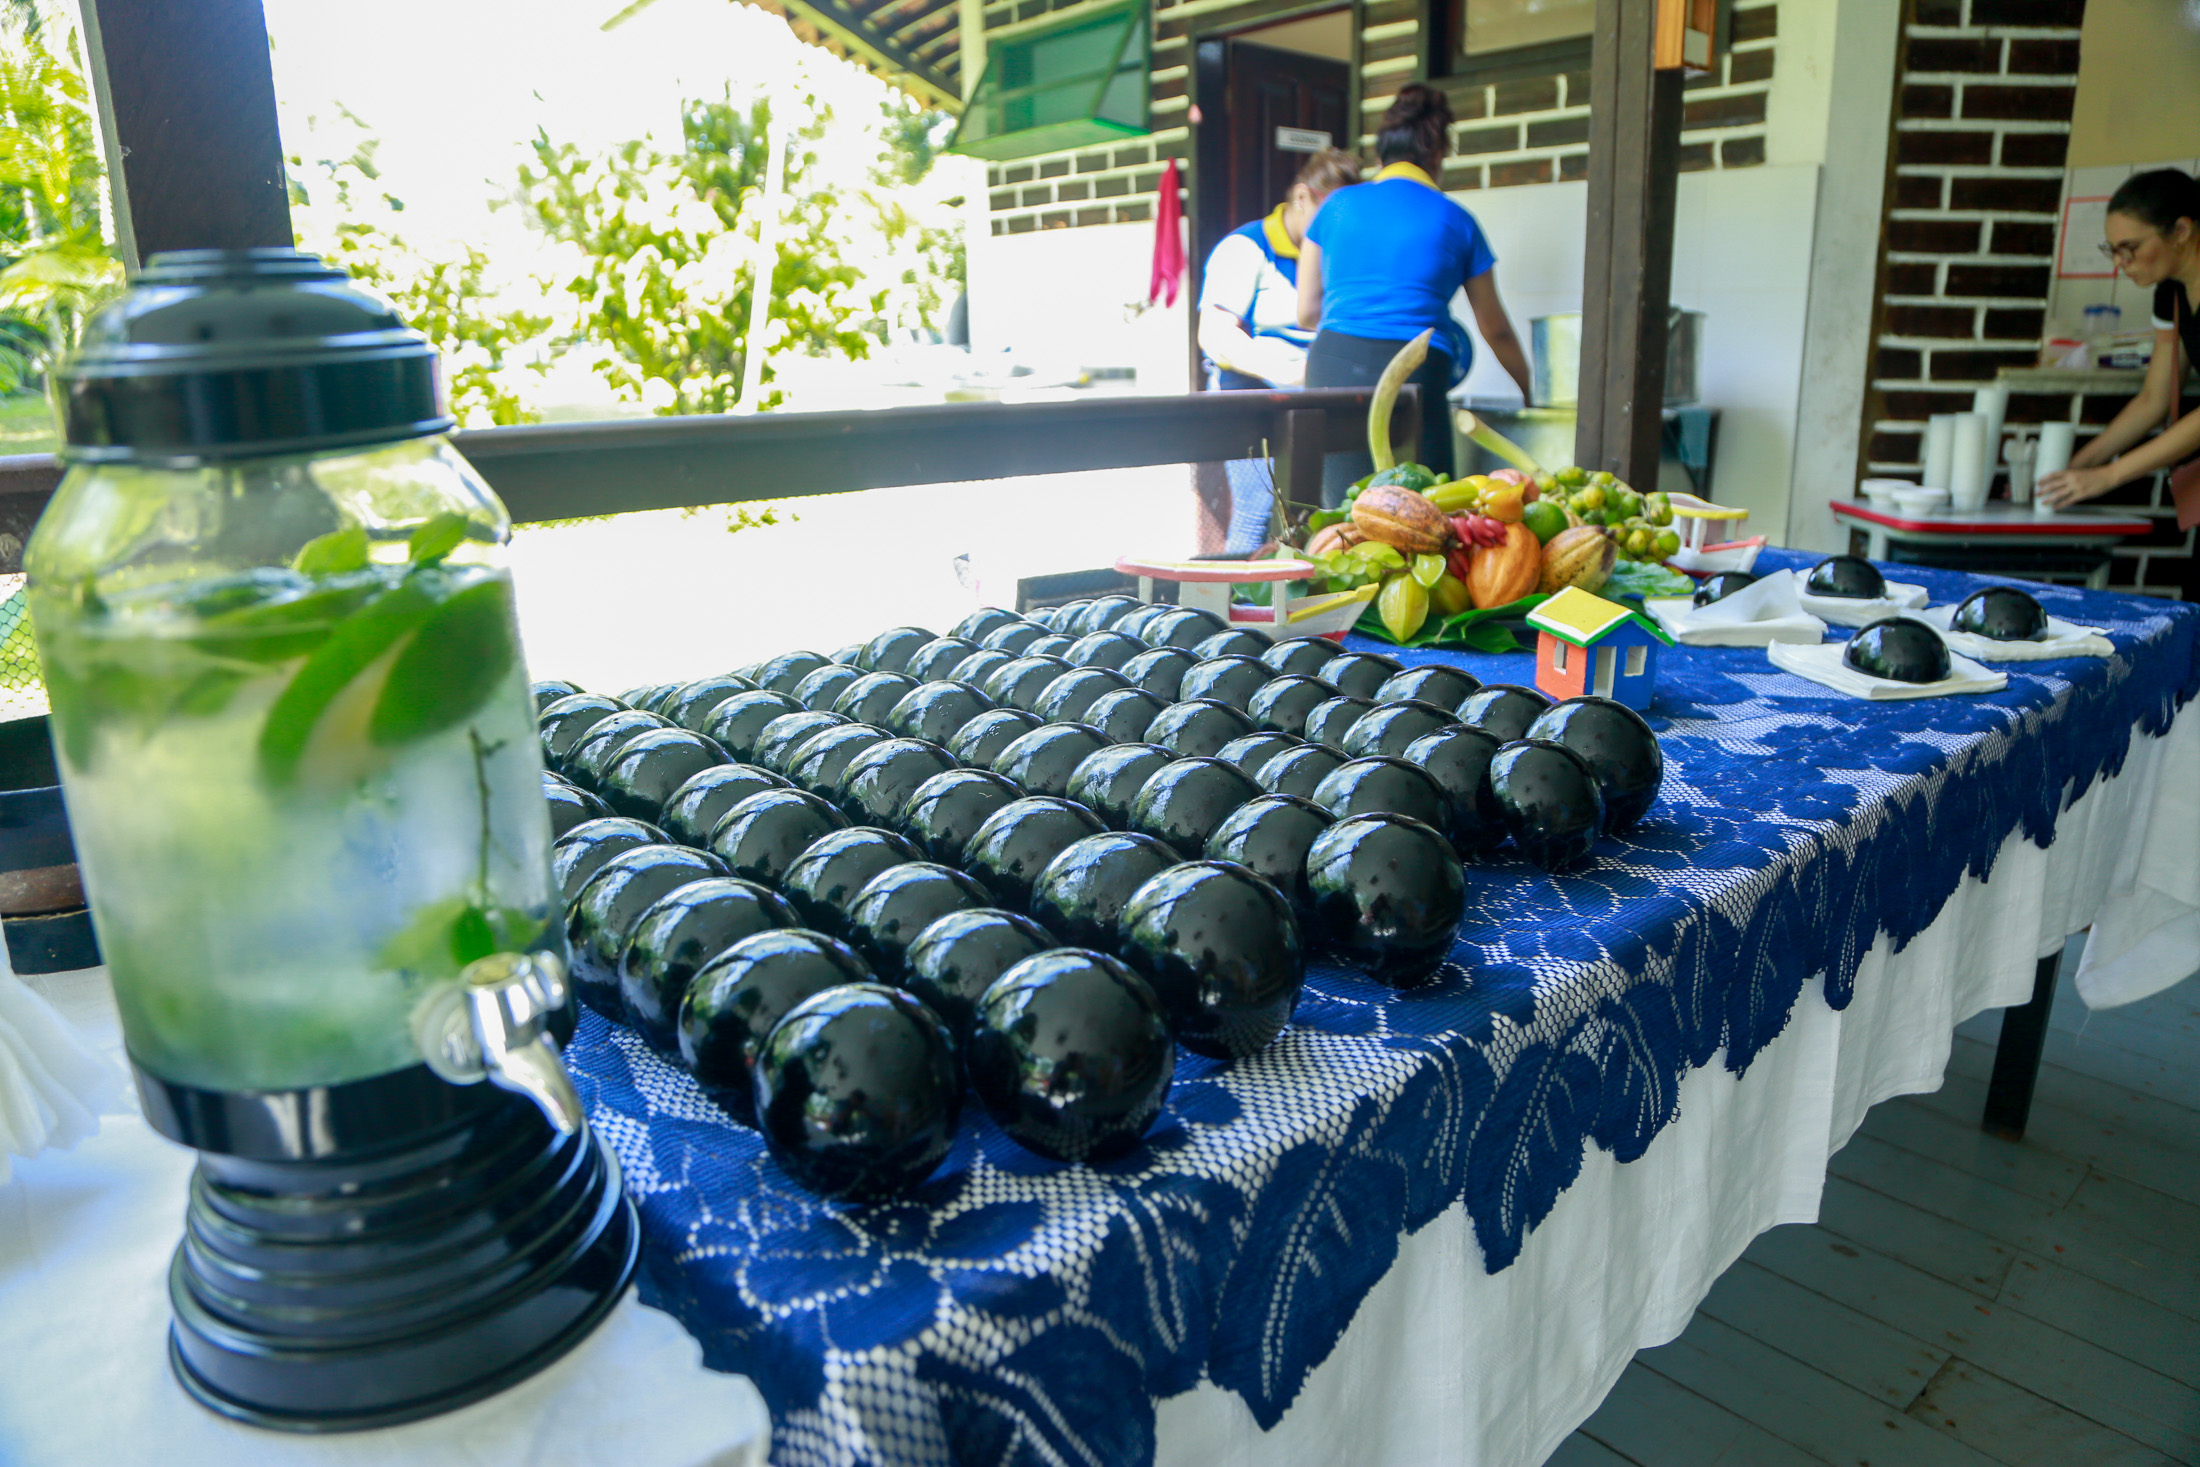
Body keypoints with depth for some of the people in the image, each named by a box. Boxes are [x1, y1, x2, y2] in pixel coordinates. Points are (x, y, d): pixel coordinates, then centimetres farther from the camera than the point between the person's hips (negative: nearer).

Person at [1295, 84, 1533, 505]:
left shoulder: (1338, 205, 16)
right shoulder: (1456, 221, 15)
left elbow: (1306, 311, 19)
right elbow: (1495, 329, 23)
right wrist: (1530, 389, 39)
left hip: (1332, 364, 2)